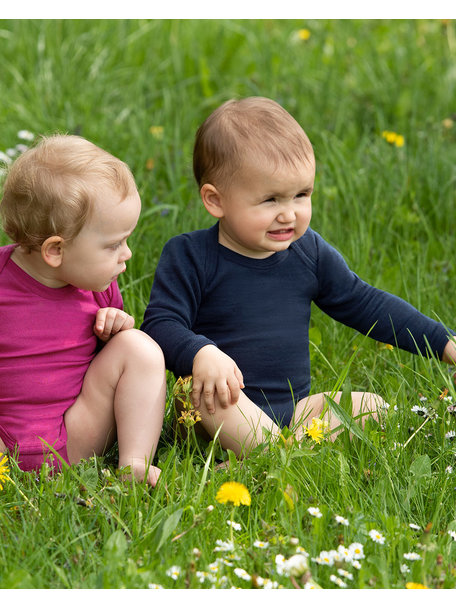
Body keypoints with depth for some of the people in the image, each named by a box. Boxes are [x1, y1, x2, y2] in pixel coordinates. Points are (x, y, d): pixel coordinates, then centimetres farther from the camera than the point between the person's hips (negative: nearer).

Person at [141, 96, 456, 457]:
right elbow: (161, 324, -14)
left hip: (293, 413, 6)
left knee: (371, 406, -12)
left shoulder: (310, 252, 6)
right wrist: (201, 353, -36)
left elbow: (365, 304, 16)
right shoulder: (189, 256, -8)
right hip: (221, 413, -5)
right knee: (206, 386, -35)